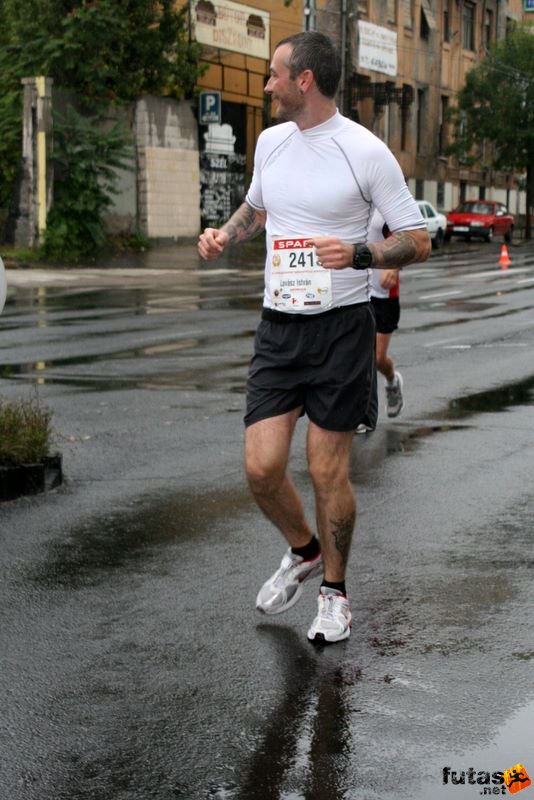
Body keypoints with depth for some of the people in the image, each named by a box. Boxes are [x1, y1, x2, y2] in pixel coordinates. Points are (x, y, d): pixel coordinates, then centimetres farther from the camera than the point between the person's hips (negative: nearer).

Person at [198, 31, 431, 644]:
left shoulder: (365, 151, -10)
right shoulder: (270, 141, 8)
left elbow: (418, 242, -7)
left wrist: (357, 255, -24)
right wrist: (224, 235, 8)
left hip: (341, 327, -5)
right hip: (277, 327, 5)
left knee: (327, 472, 1)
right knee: (261, 468, -1)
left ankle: (334, 590, 23)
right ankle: (303, 551, 29)